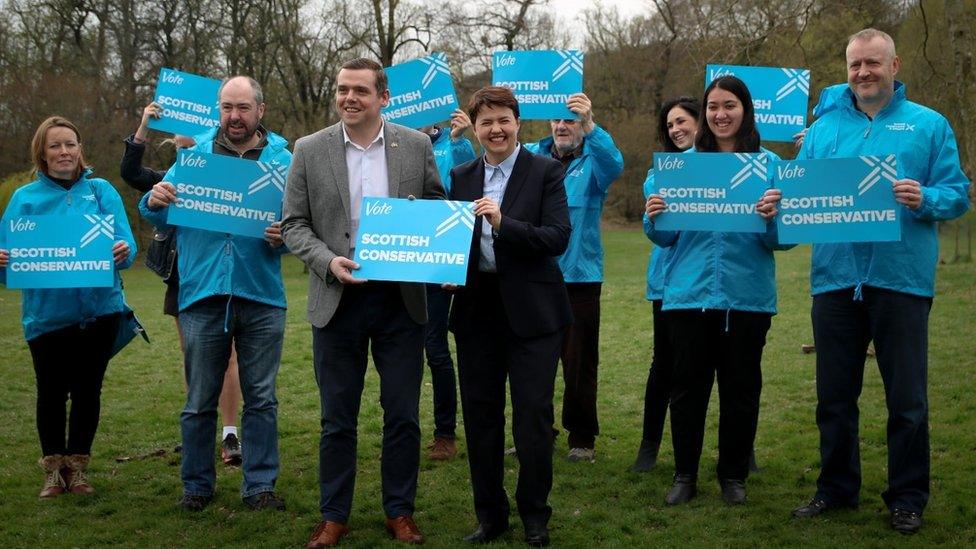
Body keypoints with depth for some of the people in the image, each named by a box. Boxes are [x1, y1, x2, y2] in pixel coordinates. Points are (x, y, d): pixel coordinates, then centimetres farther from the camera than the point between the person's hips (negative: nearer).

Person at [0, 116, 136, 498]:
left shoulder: (101, 191, 3)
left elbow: (125, 242, -6)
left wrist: (124, 251, -29)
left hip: (99, 310, 0)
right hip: (47, 313, 0)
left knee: (87, 390, 8)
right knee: (51, 392, 5)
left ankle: (77, 466, 24)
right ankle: (53, 469, 22)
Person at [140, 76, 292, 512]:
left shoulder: (282, 160, 4)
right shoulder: (194, 155, 7)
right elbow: (159, 217, 8)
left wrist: (285, 236, -20)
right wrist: (154, 201, -15)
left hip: (261, 298, 0)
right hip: (202, 294, 1)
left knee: (261, 398, 7)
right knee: (199, 401, 9)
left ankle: (259, 485, 18)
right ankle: (197, 486, 21)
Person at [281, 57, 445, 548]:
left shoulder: (416, 146, 1)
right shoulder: (310, 150, 0)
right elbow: (294, 225, 2)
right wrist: (328, 261, -14)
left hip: (401, 300, 0)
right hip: (338, 301, 0)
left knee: (403, 415, 8)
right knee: (337, 419, 8)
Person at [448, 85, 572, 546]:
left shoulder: (546, 171, -3)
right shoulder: (461, 177, 9)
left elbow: (558, 238, -13)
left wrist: (504, 223, -24)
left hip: (531, 311, -4)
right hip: (476, 308, 4)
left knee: (533, 417, 1)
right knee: (480, 416, 10)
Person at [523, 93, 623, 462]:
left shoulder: (592, 162, -1)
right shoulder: (531, 156, 7)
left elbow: (614, 164, -24)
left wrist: (590, 125, -40)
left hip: (578, 278, -3)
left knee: (579, 362, 4)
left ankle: (582, 438, 17)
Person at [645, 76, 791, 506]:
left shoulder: (768, 164, 2)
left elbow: (781, 241, -2)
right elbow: (667, 236, 8)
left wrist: (773, 218, -23)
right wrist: (655, 218, -14)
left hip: (747, 296, -1)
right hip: (689, 293, 1)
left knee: (740, 388, 8)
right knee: (687, 386, 7)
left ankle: (733, 475, 23)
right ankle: (684, 474, 20)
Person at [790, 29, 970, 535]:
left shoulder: (929, 125, 4)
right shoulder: (822, 130, 12)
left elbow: (957, 194, 0)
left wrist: (925, 200, -21)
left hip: (901, 279, -3)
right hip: (834, 279, 3)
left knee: (907, 399, 3)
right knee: (834, 395, 11)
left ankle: (907, 498, 16)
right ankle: (836, 487, 25)